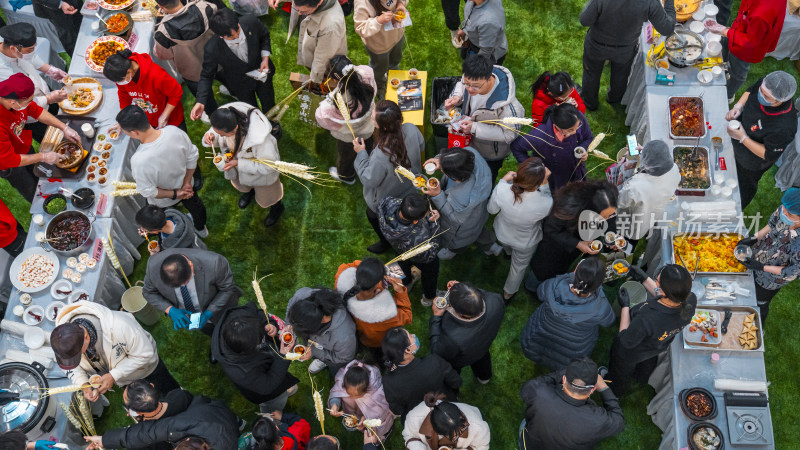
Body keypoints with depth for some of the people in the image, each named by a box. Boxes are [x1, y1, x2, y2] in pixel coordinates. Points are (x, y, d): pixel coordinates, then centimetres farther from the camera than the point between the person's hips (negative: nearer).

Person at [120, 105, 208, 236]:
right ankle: (201, 229, 67)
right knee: (194, 205, 37)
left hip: (163, 202, -4)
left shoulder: (139, 160, -44)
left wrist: (175, 194, -16)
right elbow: (193, 157, -16)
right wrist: (186, 183, -7)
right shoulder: (174, 131, -33)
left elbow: (148, 192, -28)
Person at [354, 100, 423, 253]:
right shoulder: (411, 130, -30)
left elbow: (369, 180, -27)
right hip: (411, 187, 5)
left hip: (387, 202, -5)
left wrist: (361, 153, -20)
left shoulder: (380, 156, -46)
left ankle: (386, 242, 55)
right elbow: (421, 147, -6)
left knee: (373, 215, 29)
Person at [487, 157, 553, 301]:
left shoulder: (501, 190, -39)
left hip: (502, 234, 2)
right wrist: (544, 183, -22)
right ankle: (508, 293, 59)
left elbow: (491, 209, -14)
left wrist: (503, 180, -10)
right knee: (519, 266, 32)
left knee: (508, 249, 41)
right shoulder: (545, 203, -43)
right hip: (526, 243, -2)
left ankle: (508, 252, 77)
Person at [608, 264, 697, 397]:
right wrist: (644, 278, -4)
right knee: (647, 365, 42)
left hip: (631, 354, -4)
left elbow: (626, 342, -29)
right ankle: (642, 378, 75)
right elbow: (667, 301, -9)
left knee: (621, 375, 33)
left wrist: (625, 306, -21)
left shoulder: (646, 318, -51)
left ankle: (615, 395, 64)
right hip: (659, 346, 5)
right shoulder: (691, 300, -35)